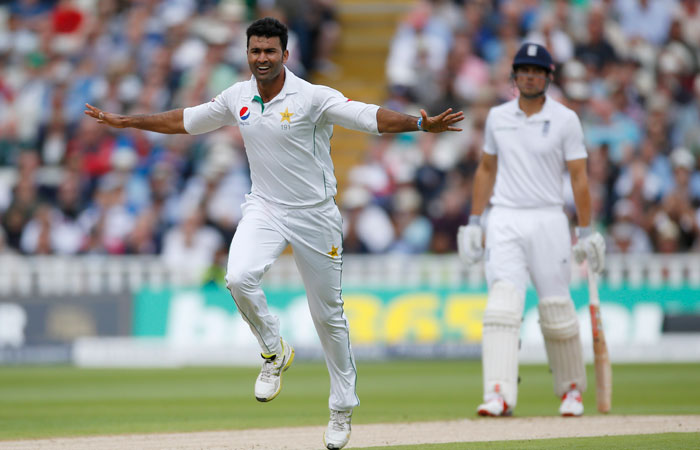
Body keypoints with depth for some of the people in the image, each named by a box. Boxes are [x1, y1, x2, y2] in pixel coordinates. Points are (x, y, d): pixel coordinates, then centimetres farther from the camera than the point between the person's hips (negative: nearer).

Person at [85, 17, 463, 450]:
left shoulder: (313, 98, -16)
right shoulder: (238, 97, 1)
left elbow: (371, 117, -25)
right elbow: (185, 120, 16)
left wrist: (422, 123, -40)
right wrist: (126, 121, 18)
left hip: (315, 216, -3)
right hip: (264, 210, 3)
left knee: (328, 314, 5)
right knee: (240, 276, -26)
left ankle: (343, 409, 22)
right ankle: (275, 353, 1)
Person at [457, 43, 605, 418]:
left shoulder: (565, 120, -1)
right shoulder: (498, 117, 9)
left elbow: (579, 177, -2)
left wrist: (586, 232, -5)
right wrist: (474, 222, 12)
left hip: (548, 220, -2)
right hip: (504, 221, 2)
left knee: (557, 308, 2)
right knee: (502, 302, -14)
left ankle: (571, 388, 23)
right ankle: (499, 394, -22)